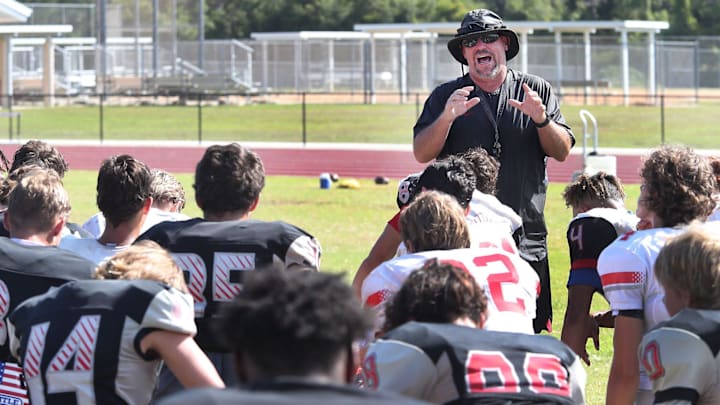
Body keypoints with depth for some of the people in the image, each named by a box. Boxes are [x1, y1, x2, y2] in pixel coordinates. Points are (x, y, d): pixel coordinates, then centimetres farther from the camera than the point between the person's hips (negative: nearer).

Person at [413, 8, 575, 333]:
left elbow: (562, 151, 7)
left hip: (525, 236, 1)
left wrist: (540, 118, -12)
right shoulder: (445, 97, 10)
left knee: (530, 330, -1)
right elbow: (422, 154, 1)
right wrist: (447, 117, -16)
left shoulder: (537, 91, 11)